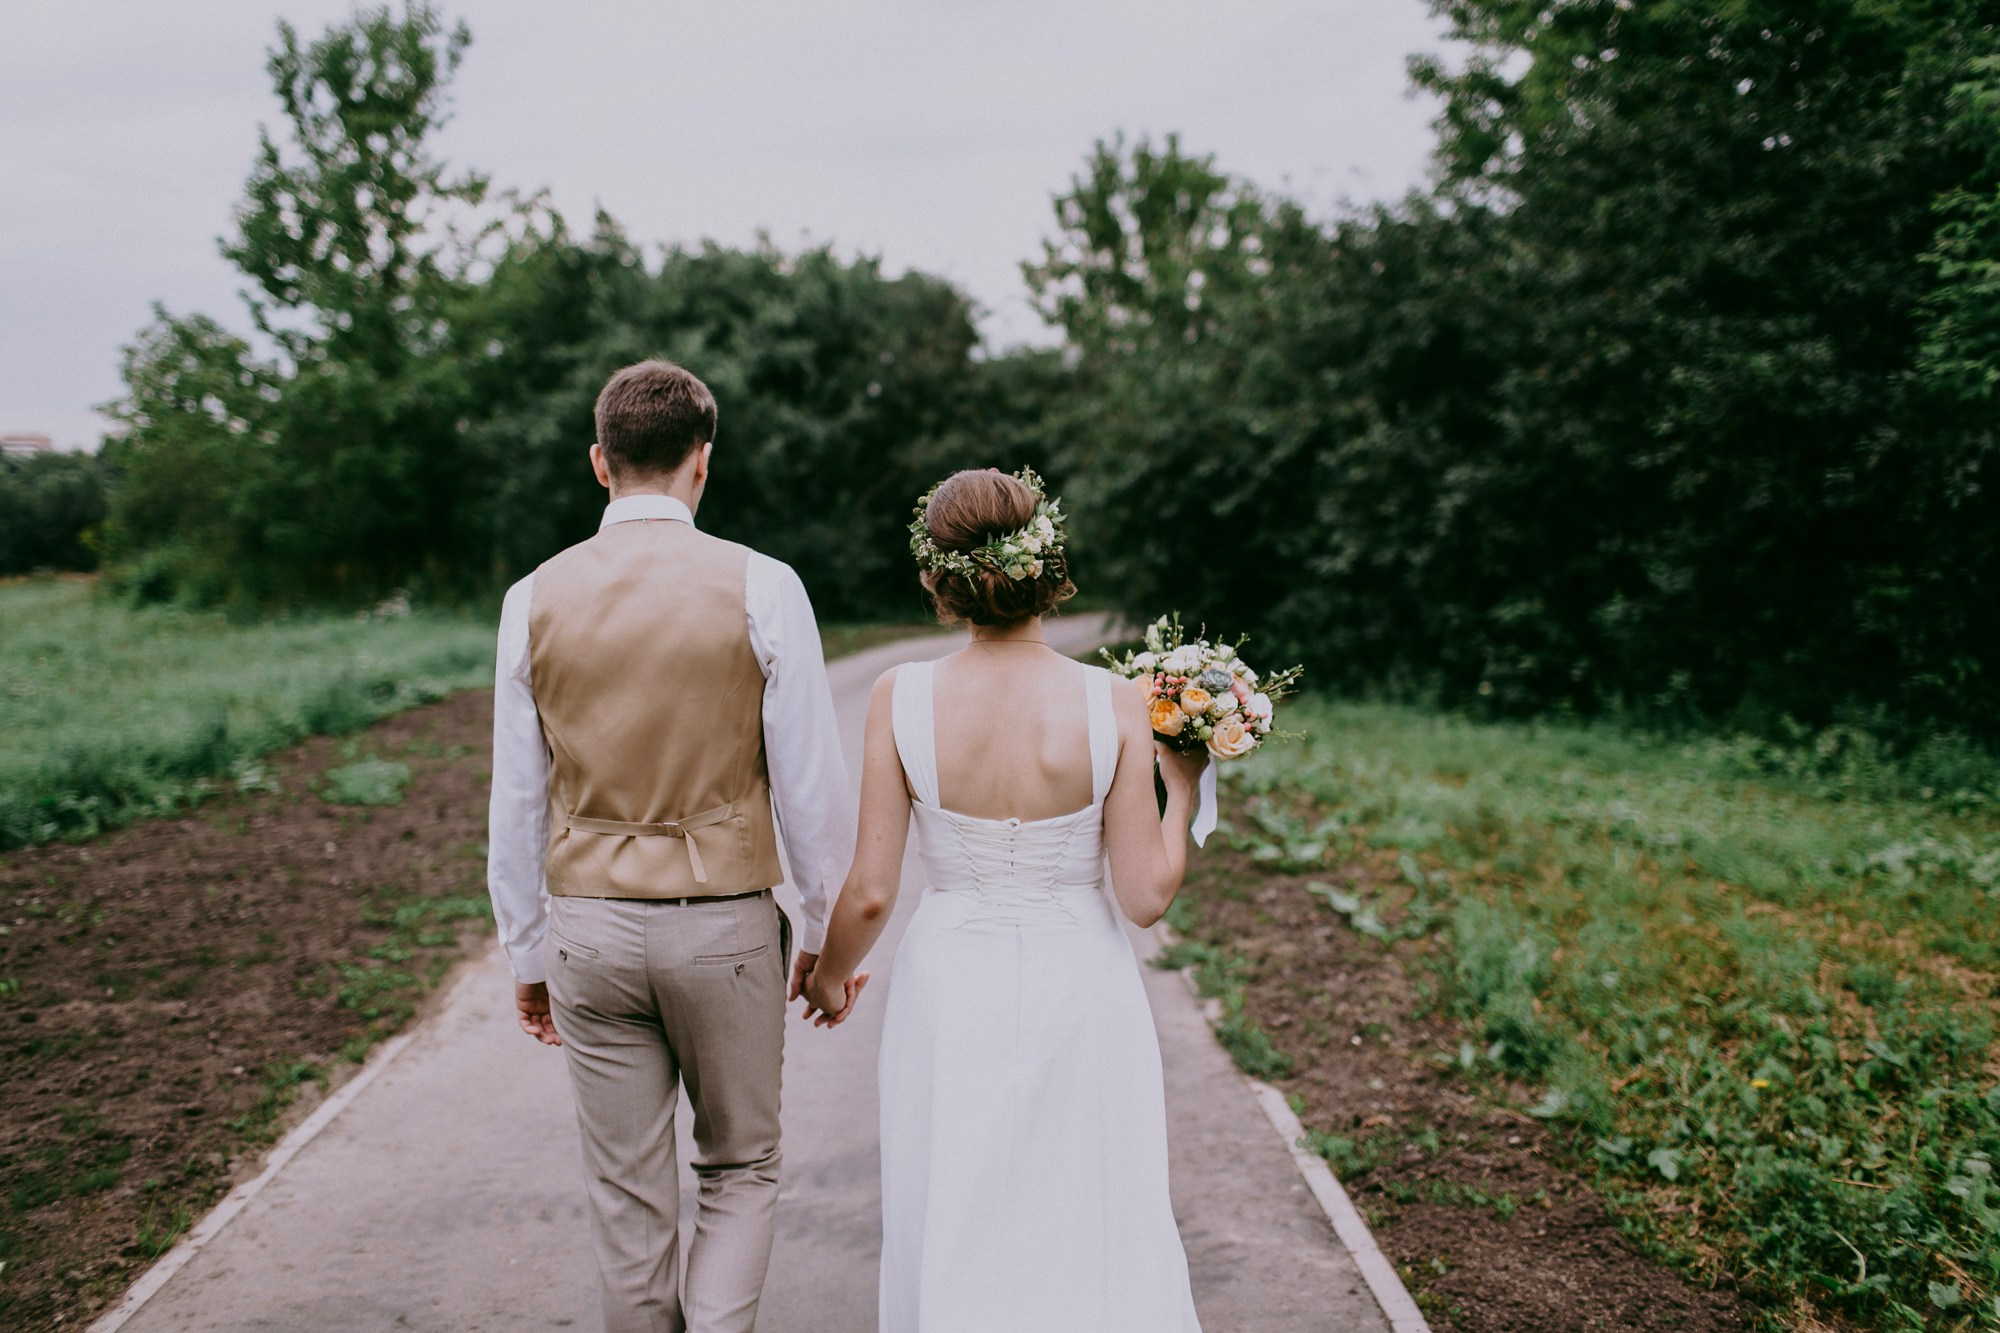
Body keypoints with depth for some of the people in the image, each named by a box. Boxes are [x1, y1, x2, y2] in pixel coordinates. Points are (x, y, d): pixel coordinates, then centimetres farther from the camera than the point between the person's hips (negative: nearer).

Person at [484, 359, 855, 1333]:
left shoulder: (535, 598, -1)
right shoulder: (759, 587, -10)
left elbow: (517, 802, 3)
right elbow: (811, 781, -8)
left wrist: (526, 953, 13)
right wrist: (825, 927, 5)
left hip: (589, 927, 2)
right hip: (726, 925, -2)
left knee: (627, 1196, 15)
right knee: (740, 1171, 17)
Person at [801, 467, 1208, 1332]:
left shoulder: (901, 698, -13)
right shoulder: (1112, 704, -14)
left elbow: (870, 894, -9)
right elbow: (1146, 897, -12)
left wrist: (829, 977, 11)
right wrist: (1181, 789, 4)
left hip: (952, 989, 0)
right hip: (1080, 990, 0)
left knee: (960, 1238, 17)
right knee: (1092, 1226, 17)